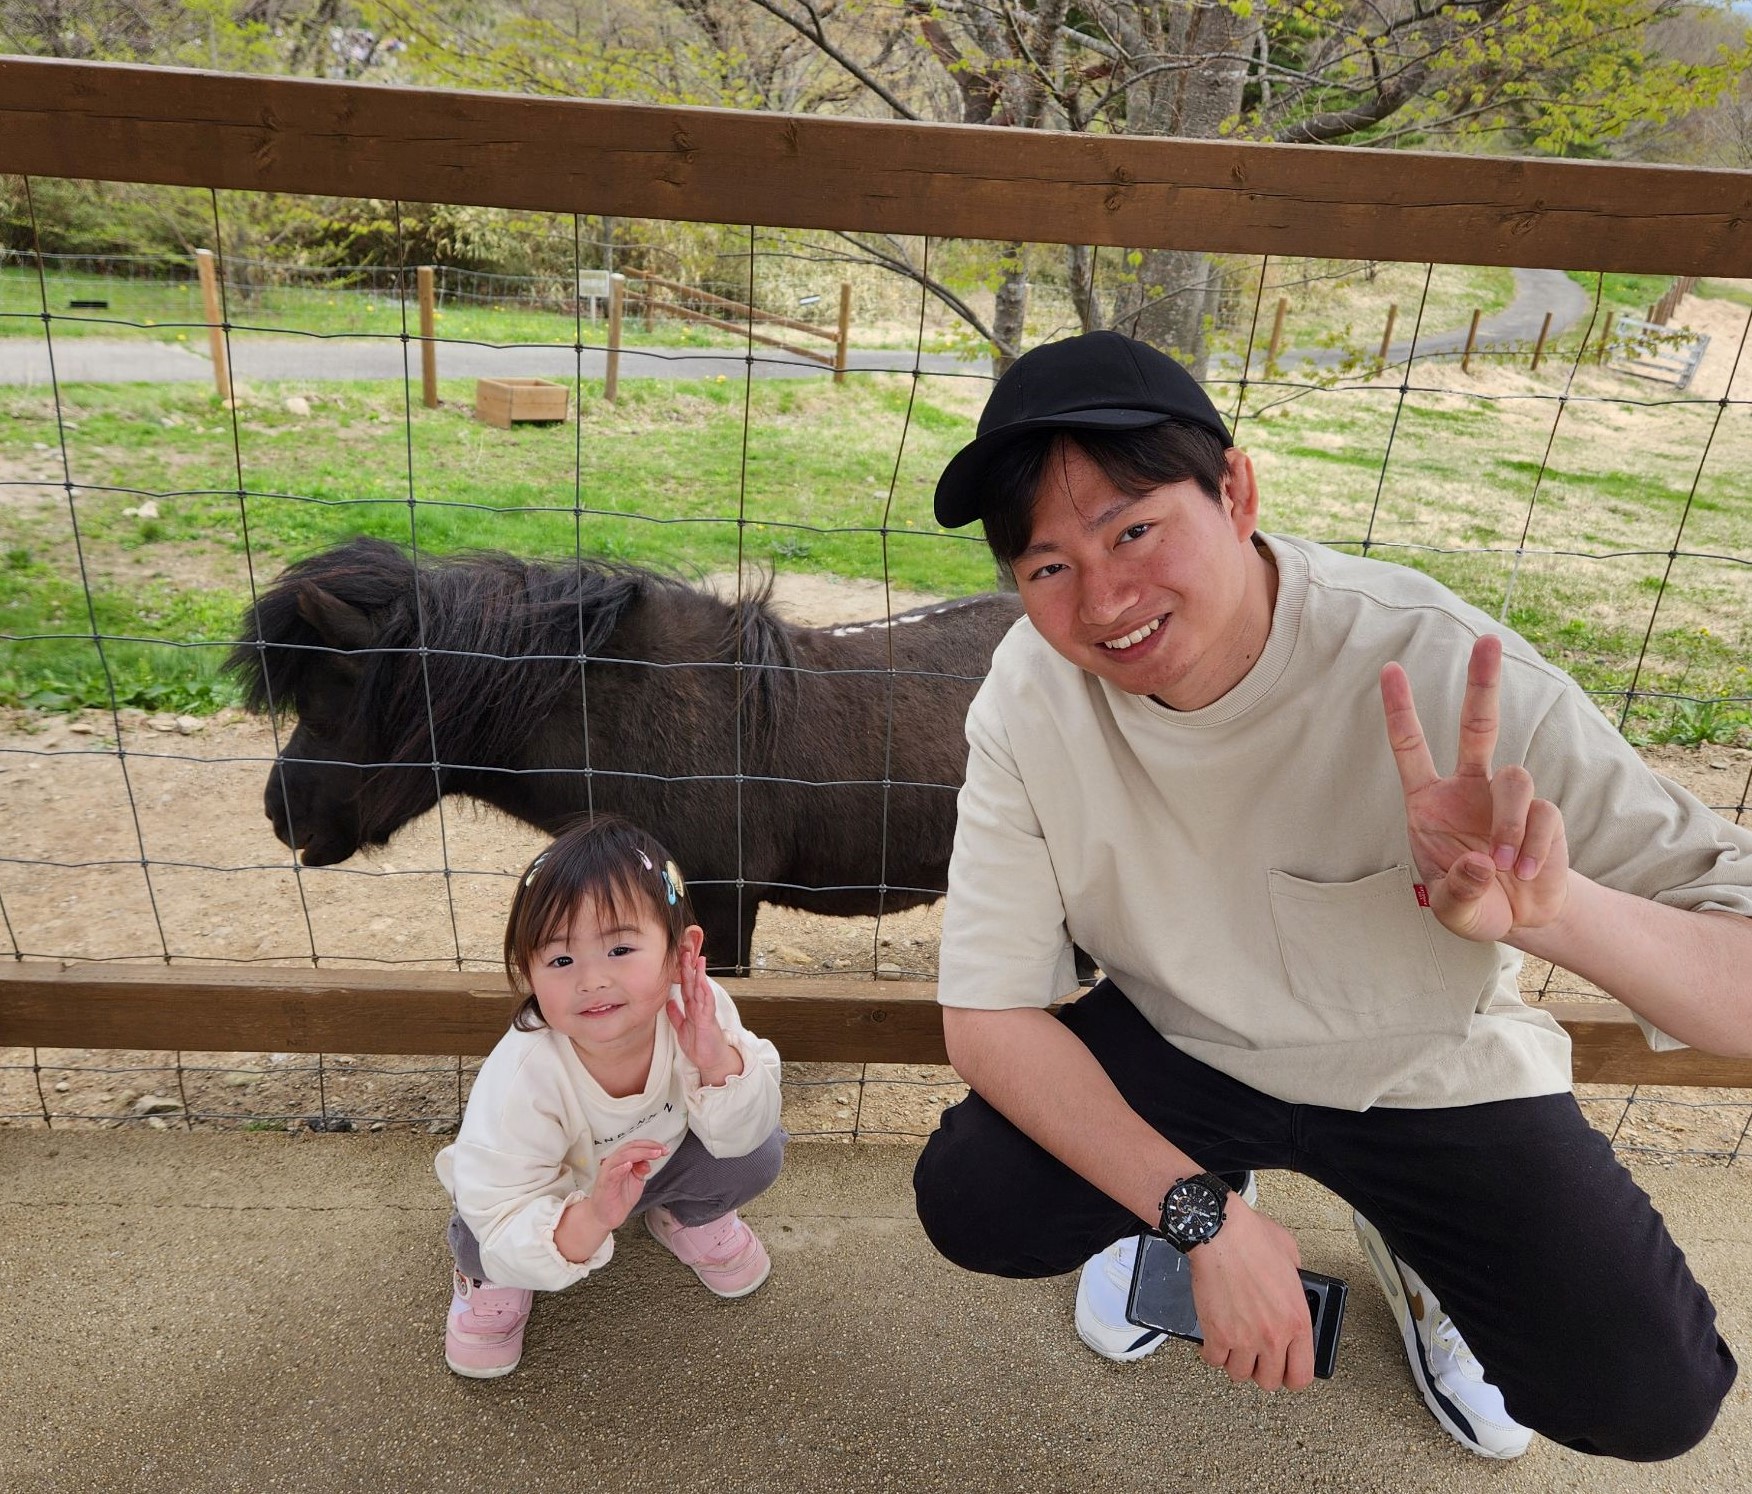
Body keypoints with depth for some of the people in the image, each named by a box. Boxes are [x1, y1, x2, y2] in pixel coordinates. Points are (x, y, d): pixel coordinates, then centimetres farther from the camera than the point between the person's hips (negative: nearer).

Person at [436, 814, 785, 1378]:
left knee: (758, 1154, -21)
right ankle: (489, 1280, 10)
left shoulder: (697, 1013, -32)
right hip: (555, 1196, -2)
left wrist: (719, 1061, -42)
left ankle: (688, 1217, 15)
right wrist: (592, 1219, -55)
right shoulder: (523, 1080, -39)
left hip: (658, 1157, 3)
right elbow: (502, 1228, -35)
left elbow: (739, 1134, -21)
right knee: (486, 1247, -31)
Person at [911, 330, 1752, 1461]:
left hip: (1426, 1071, -1)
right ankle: (1159, 1211, 16)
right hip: (1178, 1045, 2)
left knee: (1647, 1398, -15)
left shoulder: (1449, 674, -30)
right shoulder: (1031, 696, -22)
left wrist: (1551, 905, -51)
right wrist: (1202, 1214, -27)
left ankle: (1418, 1245, 19)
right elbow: (988, 1014, -17)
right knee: (968, 1202, -19)